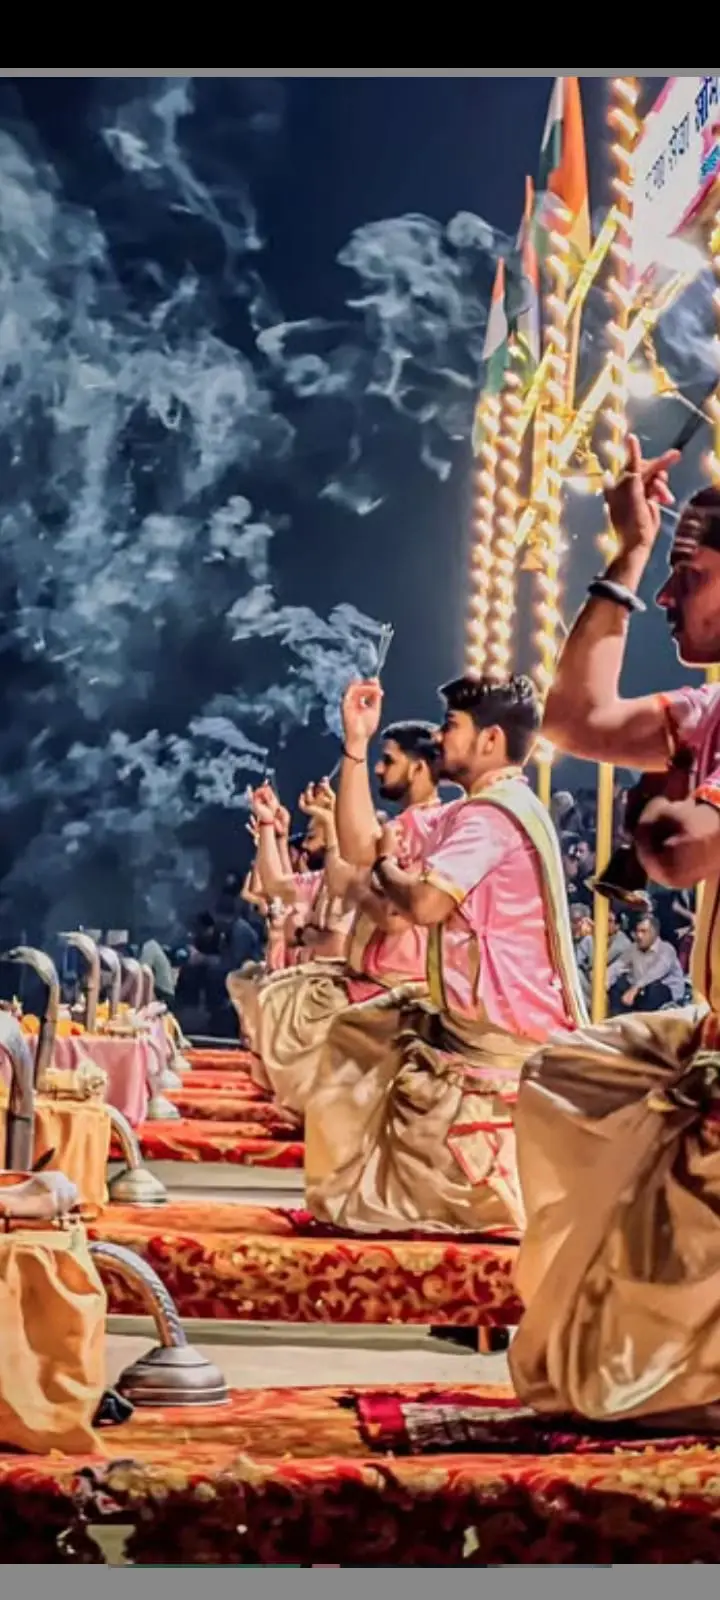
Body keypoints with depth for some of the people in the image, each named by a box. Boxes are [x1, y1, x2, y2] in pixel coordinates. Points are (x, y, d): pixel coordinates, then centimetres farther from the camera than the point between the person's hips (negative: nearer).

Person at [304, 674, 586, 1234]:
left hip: (506, 1035, -11)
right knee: (357, 1032, 21)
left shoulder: (493, 813, -18)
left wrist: (386, 868, -5)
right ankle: (358, 1194, 20)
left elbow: (424, 903, -27)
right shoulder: (468, 812, 17)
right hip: (480, 1023, 11)